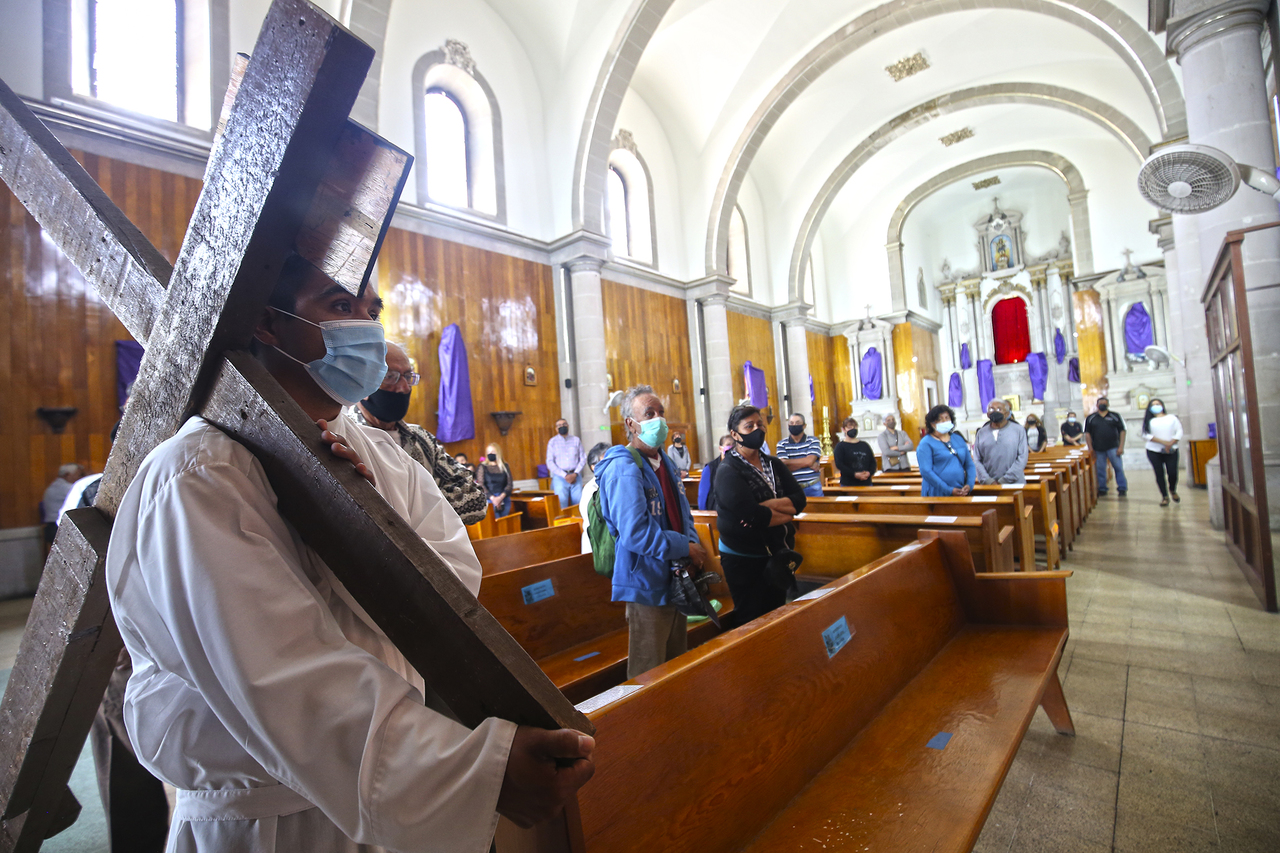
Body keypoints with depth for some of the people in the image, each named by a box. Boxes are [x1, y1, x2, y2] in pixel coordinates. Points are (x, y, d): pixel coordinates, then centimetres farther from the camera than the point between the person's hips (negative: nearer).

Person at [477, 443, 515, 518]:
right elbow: (480, 485, -2)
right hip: (489, 499, -2)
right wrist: (492, 497, -14)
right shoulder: (482, 467, 4)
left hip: (504, 498, 2)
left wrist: (501, 497, -11)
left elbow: (510, 484, 5)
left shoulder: (505, 466, 9)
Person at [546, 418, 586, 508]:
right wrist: (565, 476, -8)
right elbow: (550, 462, 1)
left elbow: (583, 458, 8)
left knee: (578, 503, -4)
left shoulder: (576, 440, 12)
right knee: (562, 503, -9)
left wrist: (575, 474, -7)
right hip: (560, 477, -1)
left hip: (575, 476, 2)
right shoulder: (552, 442, 7)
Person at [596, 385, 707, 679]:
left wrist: (693, 544, -4)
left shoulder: (665, 462, 9)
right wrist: (686, 548, -19)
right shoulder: (623, 469, -21)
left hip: (675, 580, 9)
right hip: (647, 585, -9)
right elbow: (636, 534, -29)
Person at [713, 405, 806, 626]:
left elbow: (799, 499, -7)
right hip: (744, 560, -6)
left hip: (777, 554, 6)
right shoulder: (728, 471, -15)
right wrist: (786, 513, -10)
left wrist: (766, 506, -22)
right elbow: (752, 515, -26)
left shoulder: (775, 464, 6)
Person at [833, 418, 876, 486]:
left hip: (866, 482, 5)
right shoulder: (840, 446, 1)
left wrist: (870, 472, -8)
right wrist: (855, 474, -20)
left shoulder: (865, 445, 17)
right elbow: (839, 465, -10)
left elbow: (873, 462, 14)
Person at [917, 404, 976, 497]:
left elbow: (969, 464, 14)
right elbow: (926, 471, -14)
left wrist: (969, 485, -3)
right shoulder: (926, 443, -5)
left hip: (961, 493, 5)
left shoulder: (958, 439, 13)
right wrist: (949, 490, -17)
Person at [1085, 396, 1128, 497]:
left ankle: (1122, 488, 10)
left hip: (1113, 447, -1)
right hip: (1098, 449, 1)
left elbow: (1122, 431, 2)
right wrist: (1090, 448, -1)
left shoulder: (1115, 416, 5)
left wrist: (1121, 447, -6)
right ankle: (1102, 489, 15)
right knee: (1100, 470, 6)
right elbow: (1087, 433, 6)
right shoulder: (1090, 418, 7)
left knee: (1118, 468, -1)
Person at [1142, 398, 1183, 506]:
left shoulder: (1172, 418, 10)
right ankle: (1165, 496, 9)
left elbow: (1179, 432, 3)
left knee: (1173, 473, -6)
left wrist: (1170, 444, -12)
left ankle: (1173, 491, 24)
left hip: (1171, 451, 0)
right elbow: (1146, 435, -5)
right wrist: (1163, 442, -15)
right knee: (1159, 474, -1)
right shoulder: (1149, 421, 6)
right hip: (1154, 451, 0)